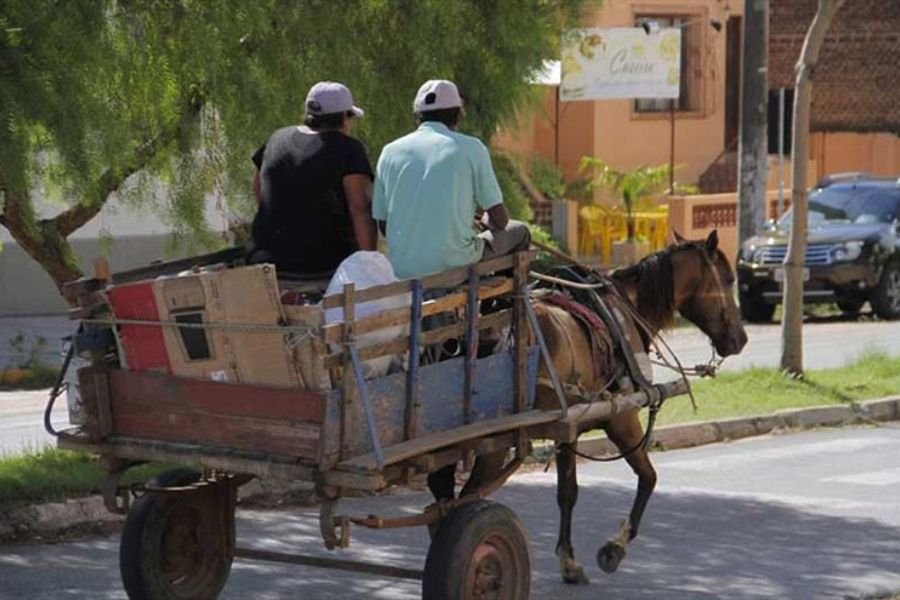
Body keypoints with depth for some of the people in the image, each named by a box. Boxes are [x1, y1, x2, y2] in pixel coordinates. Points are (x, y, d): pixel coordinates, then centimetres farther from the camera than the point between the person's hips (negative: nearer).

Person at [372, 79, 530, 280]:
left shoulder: (390, 151, 6)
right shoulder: (471, 148, -3)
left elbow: (383, 224, 10)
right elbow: (500, 220, -1)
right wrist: (487, 222, 23)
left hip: (402, 271, 4)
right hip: (455, 266, -4)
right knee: (518, 232, 24)